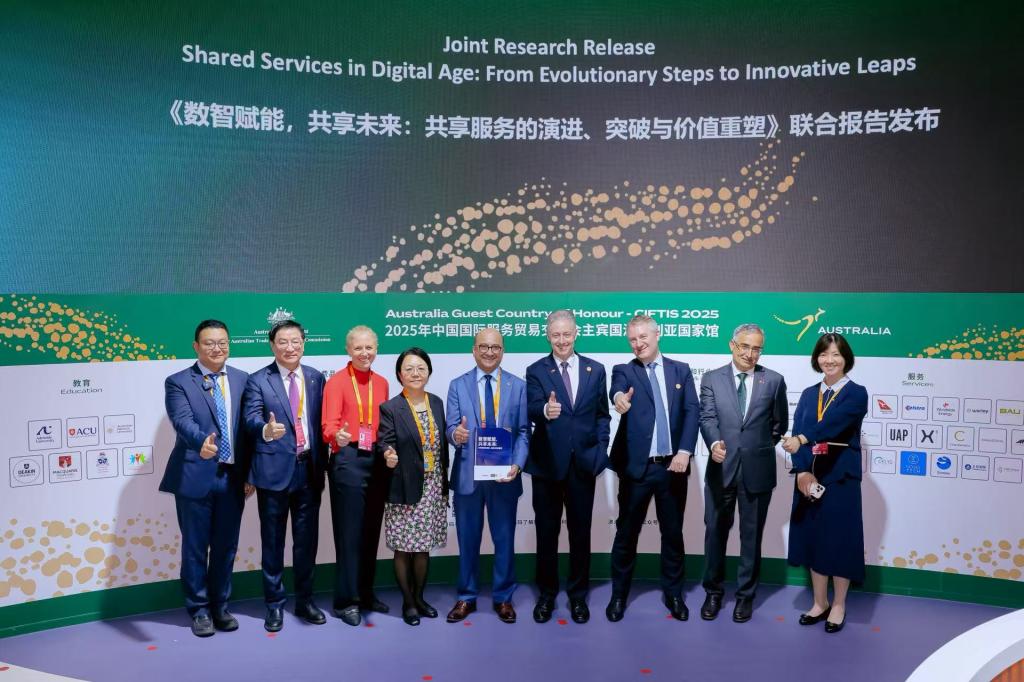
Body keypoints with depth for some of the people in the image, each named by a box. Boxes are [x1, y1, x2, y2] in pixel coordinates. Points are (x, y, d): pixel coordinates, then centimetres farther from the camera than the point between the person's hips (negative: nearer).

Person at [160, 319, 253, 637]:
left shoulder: (243, 380, 8)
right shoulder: (178, 382, -3)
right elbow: (182, 421, -20)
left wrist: (250, 474, 4)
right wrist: (201, 441, -41)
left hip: (232, 477, 3)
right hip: (195, 477, -3)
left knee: (226, 547, 13)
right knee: (195, 548, 8)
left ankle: (220, 606, 29)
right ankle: (199, 609, 24)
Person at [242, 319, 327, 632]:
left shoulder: (316, 378, 7)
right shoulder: (257, 380, -4)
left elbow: (322, 420, 8)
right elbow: (251, 418, -17)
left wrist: (323, 464, 6)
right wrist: (266, 430, -40)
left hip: (309, 469, 3)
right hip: (275, 469, -3)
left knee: (307, 539, 12)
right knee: (273, 541, 8)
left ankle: (305, 600, 26)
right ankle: (274, 604, 22)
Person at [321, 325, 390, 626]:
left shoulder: (382, 383, 12)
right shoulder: (337, 382, -6)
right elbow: (329, 424, -16)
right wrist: (337, 436, -36)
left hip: (378, 461, 6)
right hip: (348, 460, -5)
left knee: (371, 531, 13)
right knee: (349, 533, -1)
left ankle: (366, 594, 26)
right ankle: (345, 601, 9)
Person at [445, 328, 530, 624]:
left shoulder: (518, 386, 3)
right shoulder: (458, 385, 4)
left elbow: (524, 431, -1)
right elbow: (450, 427, -3)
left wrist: (517, 464, -15)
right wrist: (455, 434, -28)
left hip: (503, 475, 0)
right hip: (467, 475, 0)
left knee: (504, 540, 10)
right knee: (468, 540, 10)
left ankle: (503, 597, 26)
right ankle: (466, 598, 25)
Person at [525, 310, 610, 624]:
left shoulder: (596, 369, 5)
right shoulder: (536, 371, -2)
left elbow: (602, 415, 7)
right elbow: (532, 409, -18)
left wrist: (600, 455, -1)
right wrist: (545, 411, -41)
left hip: (583, 463, 1)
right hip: (547, 463, -1)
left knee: (581, 531, 11)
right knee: (546, 531, 10)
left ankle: (578, 595, 25)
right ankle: (547, 594, 25)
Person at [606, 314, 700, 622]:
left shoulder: (681, 370, 9)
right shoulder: (624, 371, 2)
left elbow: (692, 411, 0)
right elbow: (617, 389, -21)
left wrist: (684, 451, -13)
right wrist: (619, 397, -47)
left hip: (672, 465, 2)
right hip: (637, 466, -2)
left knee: (673, 532, 12)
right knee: (627, 532, 6)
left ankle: (673, 593, 28)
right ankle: (619, 594, 21)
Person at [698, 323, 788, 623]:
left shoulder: (774, 381, 3)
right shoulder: (711, 379, 2)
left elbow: (780, 424, 10)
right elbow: (707, 418, -10)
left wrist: (760, 449, 10)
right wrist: (714, 443, -29)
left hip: (757, 470, 0)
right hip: (721, 468, 0)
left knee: (751, 535, 10)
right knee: (715, 532, 10)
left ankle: (745, 594, 26)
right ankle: (713, 591, 26)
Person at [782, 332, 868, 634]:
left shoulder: (856, 393, -4)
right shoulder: (808, 394, 11)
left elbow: (834, 423, -23)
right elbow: (796, 432, 0)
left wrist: (803, 439, -39)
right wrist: (802, 472, -15)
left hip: (841, 478, -4)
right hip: (809, 477, 5)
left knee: (839, 540, 3)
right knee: (813, 538, 11)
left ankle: (839, 606, 20)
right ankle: (820, 603, 25)